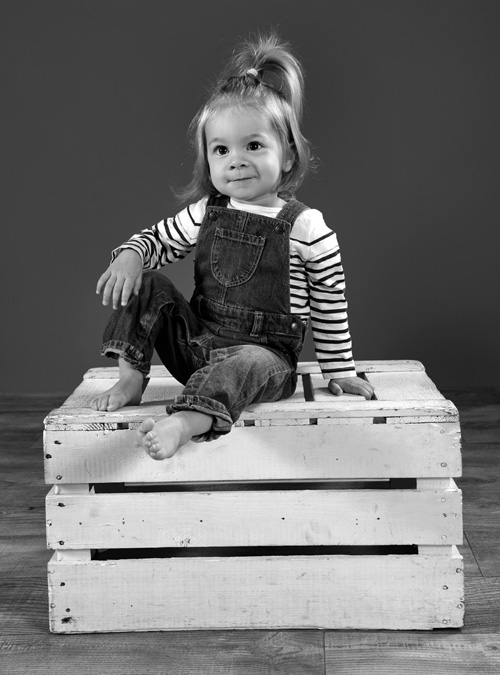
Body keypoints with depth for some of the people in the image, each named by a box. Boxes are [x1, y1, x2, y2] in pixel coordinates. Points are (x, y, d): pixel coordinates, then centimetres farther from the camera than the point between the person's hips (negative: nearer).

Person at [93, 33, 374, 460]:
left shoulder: (306, 227, -8)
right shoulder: (204, 213, 3)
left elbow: (330, 306, -1)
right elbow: (158, 239, 19)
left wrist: (339, 372, 3)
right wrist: (130, 256, -6)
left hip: (265, 351, -5)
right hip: (195, 343, 5)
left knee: (244, 366, -39)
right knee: (147, 286, -8)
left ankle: (183, 423, -61)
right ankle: (131, 380, -8)